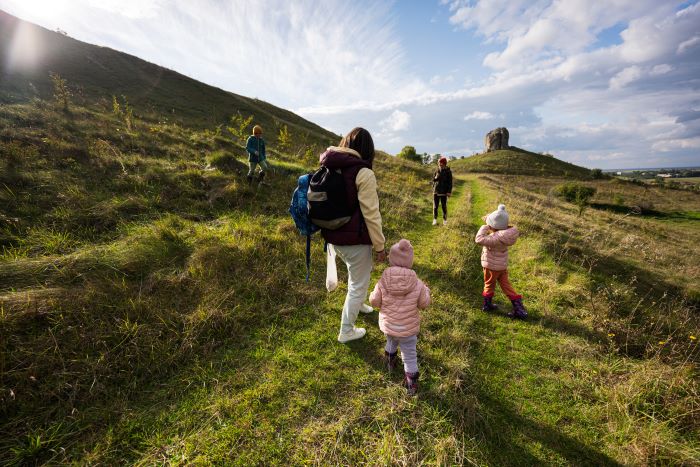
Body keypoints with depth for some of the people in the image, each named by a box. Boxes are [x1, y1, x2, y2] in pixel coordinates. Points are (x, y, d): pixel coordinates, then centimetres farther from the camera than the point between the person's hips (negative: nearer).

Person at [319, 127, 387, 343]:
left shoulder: (330, 168, 4)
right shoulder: (363, 173, -17)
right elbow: (371, 214, -18)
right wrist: (380, 246, -8)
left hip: (333, 237, 8)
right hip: (355, 239, -7)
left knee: (356, 272, 32)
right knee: (358, 285, 12)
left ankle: (358, 304, 53)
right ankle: (346, 331, 28)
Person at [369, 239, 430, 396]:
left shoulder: (383, 282, -21)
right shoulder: (417, 284, -21)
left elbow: (374, 301, -11)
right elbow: (424, 304, -6)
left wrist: (376, 294, 10)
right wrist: (426, 290, 11)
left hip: (387, 325, 3)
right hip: (408, 329, -2)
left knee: (391, 342, 34)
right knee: (410, 355, 18)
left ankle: (390, 361, 58)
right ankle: (411, 382, 32)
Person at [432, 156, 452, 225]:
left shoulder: (448, 172, -4)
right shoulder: (437, 171, 6)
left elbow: (450, 182, -4)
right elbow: (433, 180, 14)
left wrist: (449, 191, -10)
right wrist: (435, 178, -9)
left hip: (444, 192, -3)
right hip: (436, 191, 3)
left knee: (444, 206, 5)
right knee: (435, 206, 3)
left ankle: (445, 220, 15)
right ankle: (435, 220, 11)